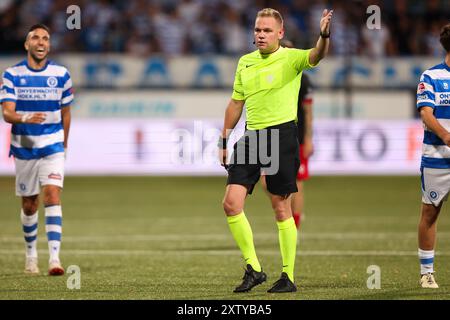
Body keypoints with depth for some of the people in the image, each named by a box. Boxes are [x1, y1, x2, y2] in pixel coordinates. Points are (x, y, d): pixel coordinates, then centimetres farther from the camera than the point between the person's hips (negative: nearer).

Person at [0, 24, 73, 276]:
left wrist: (64, 144, 16)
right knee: (29, 205, 9)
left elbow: (66, 113, 10)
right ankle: (31, 254, 30)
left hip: (52, 147, -1)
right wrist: (26, 118, -34)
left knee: (53, 196, -17)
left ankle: (55, 258, -24)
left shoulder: (61, 75, -2)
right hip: (24, 148, 1)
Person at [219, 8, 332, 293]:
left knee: (281, 208, -1)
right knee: (231, 203, -4)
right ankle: (253, 269, 7)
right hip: (251, 138, 5)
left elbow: (316, 56, -26)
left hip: (282, 134, -5)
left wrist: (324, 36, -47)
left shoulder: (291, 58, -4)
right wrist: (224, 141, 19)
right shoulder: (245, 62, 13)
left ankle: (288, 277, 8)